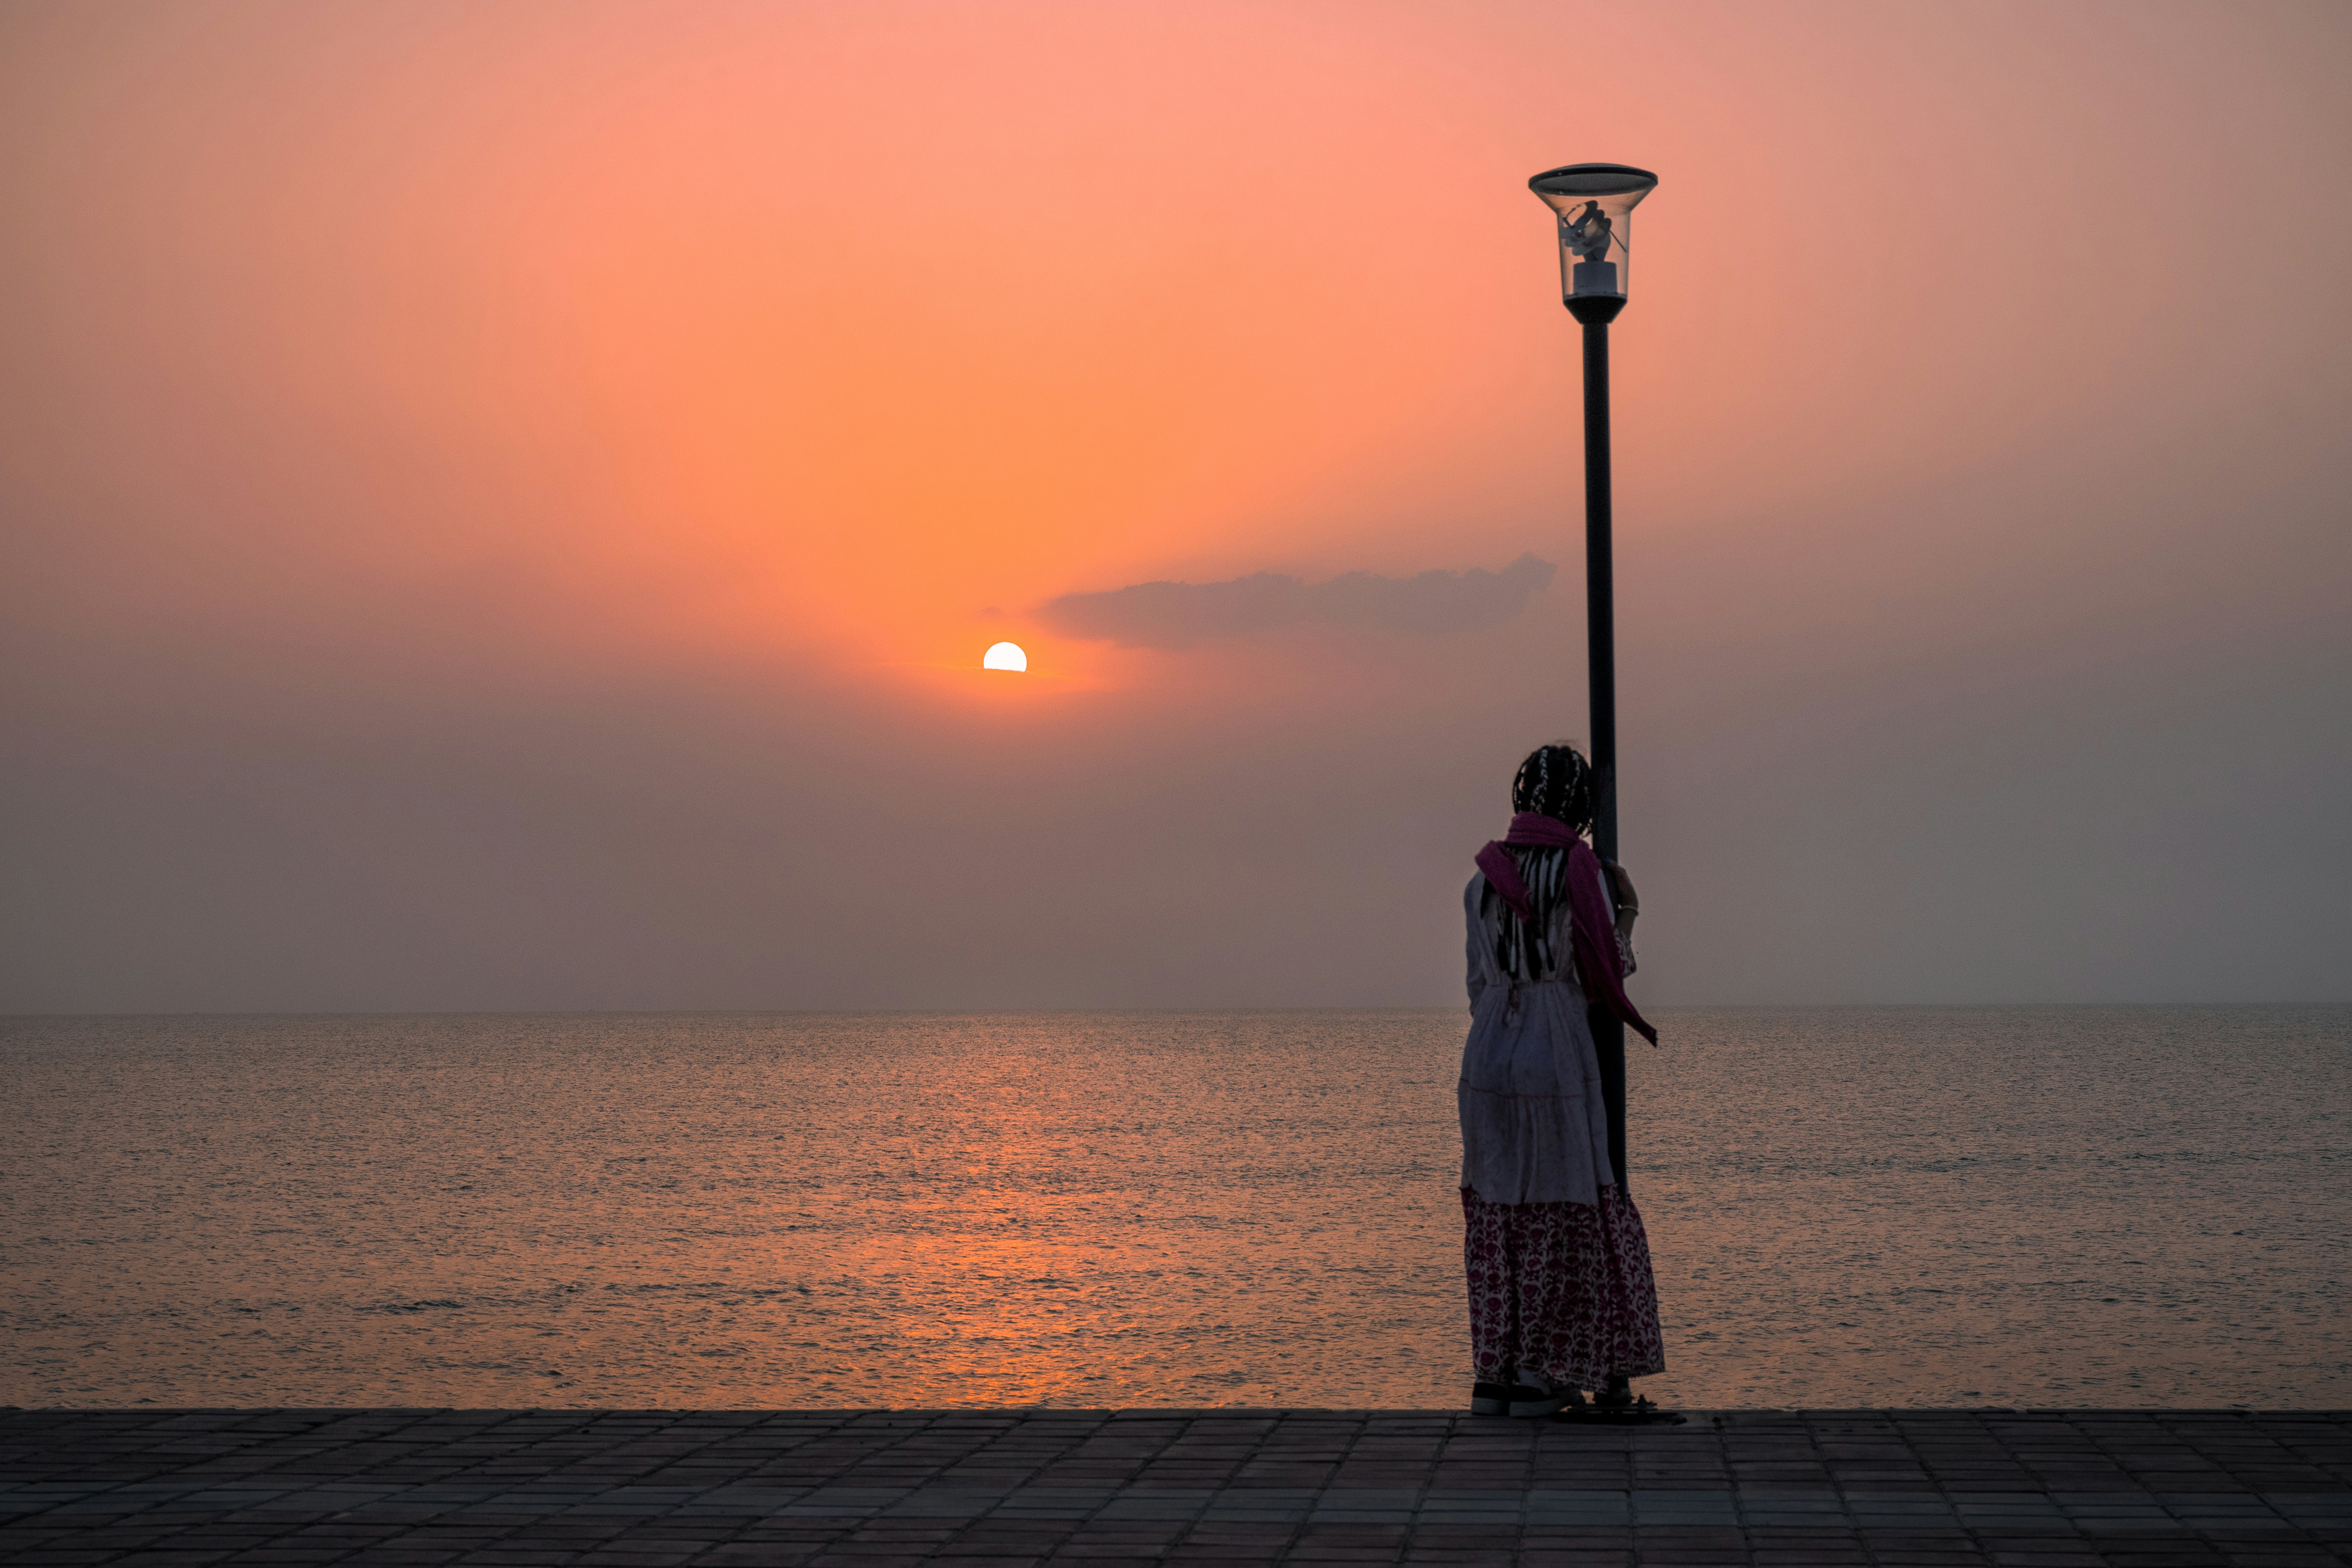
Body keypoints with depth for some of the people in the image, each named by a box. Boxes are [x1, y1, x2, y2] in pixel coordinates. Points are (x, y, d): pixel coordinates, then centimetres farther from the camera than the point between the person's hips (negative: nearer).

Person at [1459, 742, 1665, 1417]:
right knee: (1561, 1214, 4)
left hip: (1487, 1054, 5)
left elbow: (1478, 982, 11)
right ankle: (1536, 1373, 4)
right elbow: (1606, 978, -6)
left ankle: (1492, 1373, 10)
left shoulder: (1484, 877, 7)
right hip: (1558, 1056, -5)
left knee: (1497, 1214, 10)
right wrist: (1627, 916, 9)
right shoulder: (1584, 873, -8)